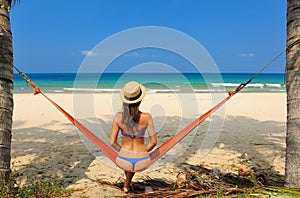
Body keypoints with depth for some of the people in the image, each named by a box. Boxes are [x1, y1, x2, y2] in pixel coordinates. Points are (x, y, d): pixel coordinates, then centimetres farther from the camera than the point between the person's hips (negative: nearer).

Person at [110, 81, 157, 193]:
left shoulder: (119, 116, -12)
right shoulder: (147, 117, -14)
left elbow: (112, 142, -7)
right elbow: (154, 142, -8)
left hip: (124, 161, 1)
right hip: (142, 162, 0)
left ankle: (128, 181, 68)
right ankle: (126, 185, 54)